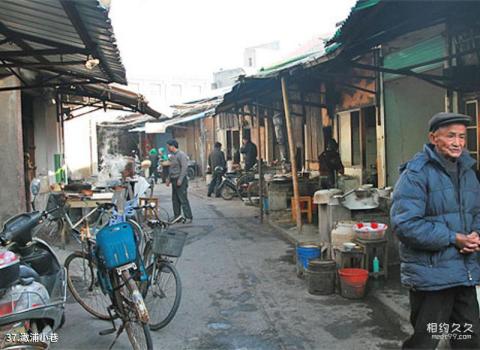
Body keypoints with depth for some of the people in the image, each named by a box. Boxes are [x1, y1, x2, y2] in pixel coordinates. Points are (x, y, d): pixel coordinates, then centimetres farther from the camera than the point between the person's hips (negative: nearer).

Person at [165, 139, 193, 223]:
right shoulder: (172, 156, 18)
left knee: (183, 199, -9)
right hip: (174, 180, 9)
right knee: (175, 200, 10)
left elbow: (184, 168, -18)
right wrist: (169, 179, 19)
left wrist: (180, 180, -21)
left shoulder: (181, 155, -11)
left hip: (180, 180, -9)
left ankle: (188, 217, -6)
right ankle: (177, 217, 17)